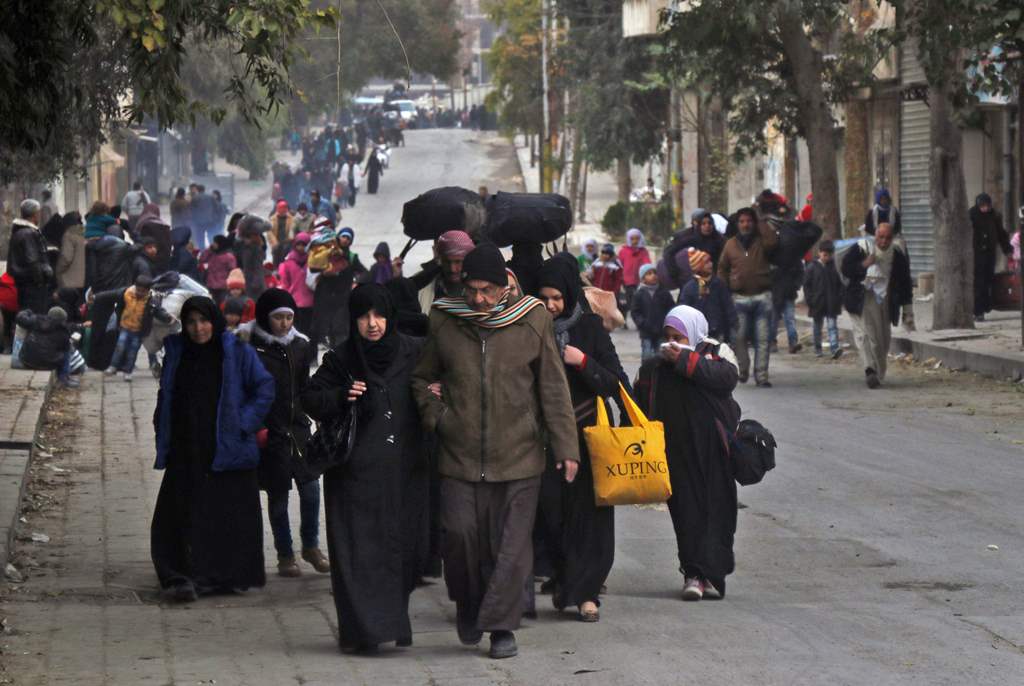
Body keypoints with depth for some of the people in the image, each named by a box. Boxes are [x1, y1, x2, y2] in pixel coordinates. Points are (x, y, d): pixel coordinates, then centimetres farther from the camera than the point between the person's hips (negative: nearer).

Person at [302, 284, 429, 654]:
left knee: (403, 547, 2)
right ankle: (362, 630, -9)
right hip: (356, 472, -2)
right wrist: (340, 398, -12)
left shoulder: (413, 353, 5)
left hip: (404, 471, 2)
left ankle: (392, 620, 18)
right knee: (359, 550, -7)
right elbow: (310, 399, 6)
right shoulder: (340, 359, 2)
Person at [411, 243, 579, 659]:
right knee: (459, 533, -5)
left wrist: (565, 447, 1)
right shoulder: (444, 322, 4)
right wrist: (435, 417, 3)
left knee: (512, 545, -2)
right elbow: (421, 377, 19)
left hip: (518, 455, -1)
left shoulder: (533, 321, 0)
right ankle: (468, 605, 21)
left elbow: (553, 388, 4)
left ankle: (501, 625, 6)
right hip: (459, 455, 1)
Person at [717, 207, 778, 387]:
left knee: (762, 339, -2)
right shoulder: (730, 244, 11)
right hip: (740, 297, 1)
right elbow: (722, 269, 16)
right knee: (739, 337, -4)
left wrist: (762, 224, -5)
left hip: (762, 296, -1)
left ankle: (761, 375, 2)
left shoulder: (762, 241, 6)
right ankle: (743, 369, 17)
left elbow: (772, 241, -18)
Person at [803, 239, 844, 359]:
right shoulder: (812, 267, -2)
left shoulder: (833, 267, 4)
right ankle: (817, 349, 22)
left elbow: (839, 285, 10)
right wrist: (809, 302, -6)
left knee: (832, 326, -8)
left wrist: (840, 301, 5)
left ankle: (834, 348, -19)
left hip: (831, 304, 1)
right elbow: (807, 285, -1)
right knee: (817, 327, 11)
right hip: (817, 303, -1)